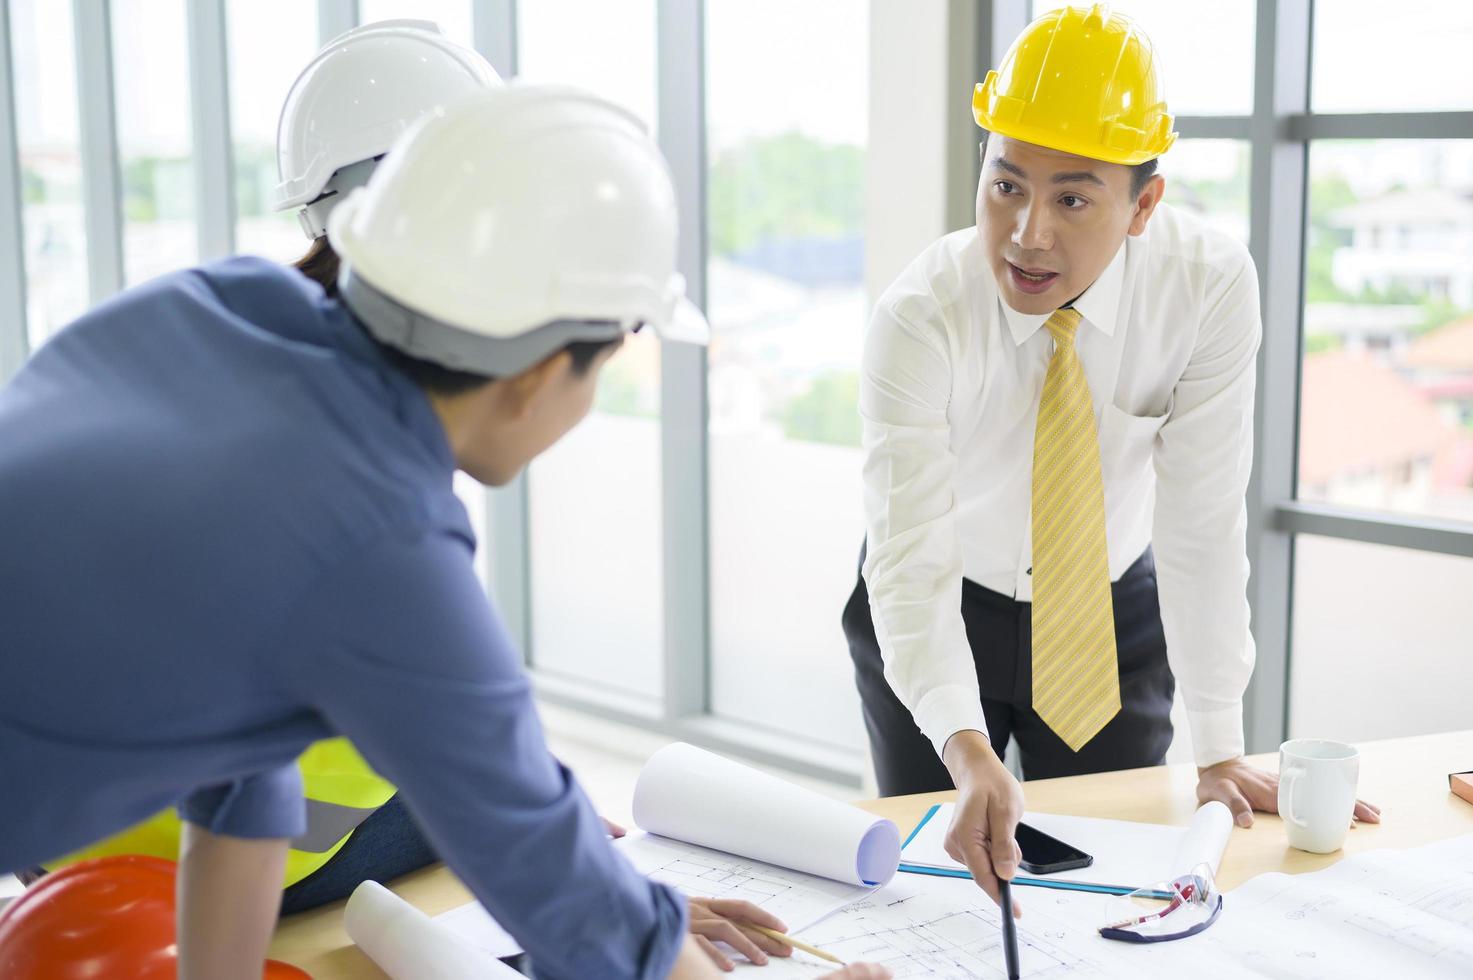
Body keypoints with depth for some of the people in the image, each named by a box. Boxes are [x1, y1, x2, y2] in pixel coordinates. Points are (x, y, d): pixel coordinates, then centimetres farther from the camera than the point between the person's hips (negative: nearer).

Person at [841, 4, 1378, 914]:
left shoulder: (1212, 283, -24)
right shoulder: (918, 321, -29)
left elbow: (1204, 523, -21)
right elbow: (910, 563, -35)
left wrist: (1221, 756, -21)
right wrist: (969, 757, -51)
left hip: (1114, 612, 1)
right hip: (943, 617, -1)